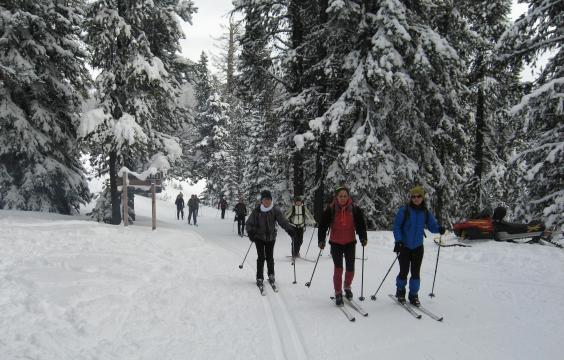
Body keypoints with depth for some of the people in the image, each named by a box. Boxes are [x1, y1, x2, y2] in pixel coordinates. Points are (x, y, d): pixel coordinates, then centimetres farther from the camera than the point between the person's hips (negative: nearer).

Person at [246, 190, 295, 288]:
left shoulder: (275, 210, -10)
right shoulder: (256, 211, -12)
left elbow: (283, 221, -16)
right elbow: (249, 223, -6)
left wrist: (289, 229, -32)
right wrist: (251, 232, -24)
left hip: (271, 237, 1)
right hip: (259, 237, -1)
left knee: (269, 257, 5)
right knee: (261, 257, -4)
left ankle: (271, 275, 27)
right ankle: (259, 278, 10)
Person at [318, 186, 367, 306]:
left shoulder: (355, 209, -4)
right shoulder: (330, 210, -8)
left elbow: (361, 224, -1)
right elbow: (323, 226, -7)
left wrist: (363, 238, -12)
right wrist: (321, 240, -14)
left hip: (350, 243, 2)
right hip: (336, 243, -2)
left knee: (350, 269, 6)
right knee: (338, 269, -6)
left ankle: (347, 287, 34)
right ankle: (338, 294, 7)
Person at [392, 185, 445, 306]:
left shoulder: (426, 212, 2)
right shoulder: (404, 210, -9)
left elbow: (432, 225, 4)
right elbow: (396, 226, -9)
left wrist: (439, 229, -18)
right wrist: (398, 241, -18)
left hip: (418, 247, 3)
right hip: (404, 246, -3)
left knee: (415, 272, 5)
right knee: (404, 272, 3)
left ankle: (413, 295, 20)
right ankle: (400, 292, 26)